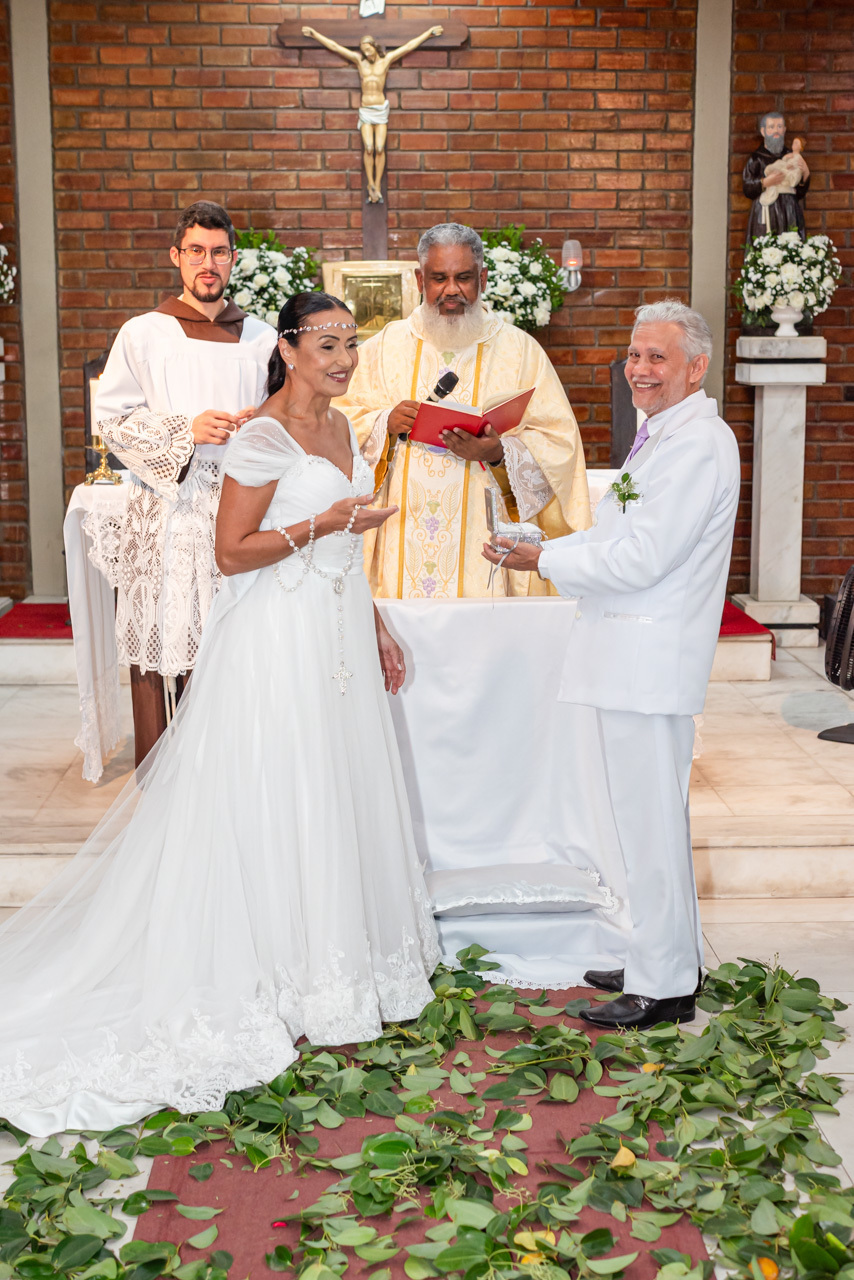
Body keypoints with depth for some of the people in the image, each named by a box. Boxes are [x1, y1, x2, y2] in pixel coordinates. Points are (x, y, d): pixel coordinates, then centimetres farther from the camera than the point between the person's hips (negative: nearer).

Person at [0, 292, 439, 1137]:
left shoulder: (338, 427, 12)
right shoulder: (263, 440, -15)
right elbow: (232, 554, -16)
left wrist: (376, 629, 19)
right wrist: (320, 526, -22)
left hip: (338, 631, 8)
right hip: (278, 638, -8)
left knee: (338, 793, 14)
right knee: (278, 802, 1)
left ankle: (340, 957, 29)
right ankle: (284, 980, 14)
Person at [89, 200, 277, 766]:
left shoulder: (260, 337, 11)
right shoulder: (144, 334, 3)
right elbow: (113, 419, -1)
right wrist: (187, 430, -14)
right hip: (165, 507, -2)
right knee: (158, 642, -1)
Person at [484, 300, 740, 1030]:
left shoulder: (696, 444, -16)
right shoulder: (665, 436, 19)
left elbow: (641, 559, -21)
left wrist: (544, 560, -11)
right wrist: (542, 550, 9)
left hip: (651, 661, -11)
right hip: (635, 659, 11)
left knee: (651, 820, -3)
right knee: (654, 815, 17)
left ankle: (663, 989, 8)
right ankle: (669, 961, 30)